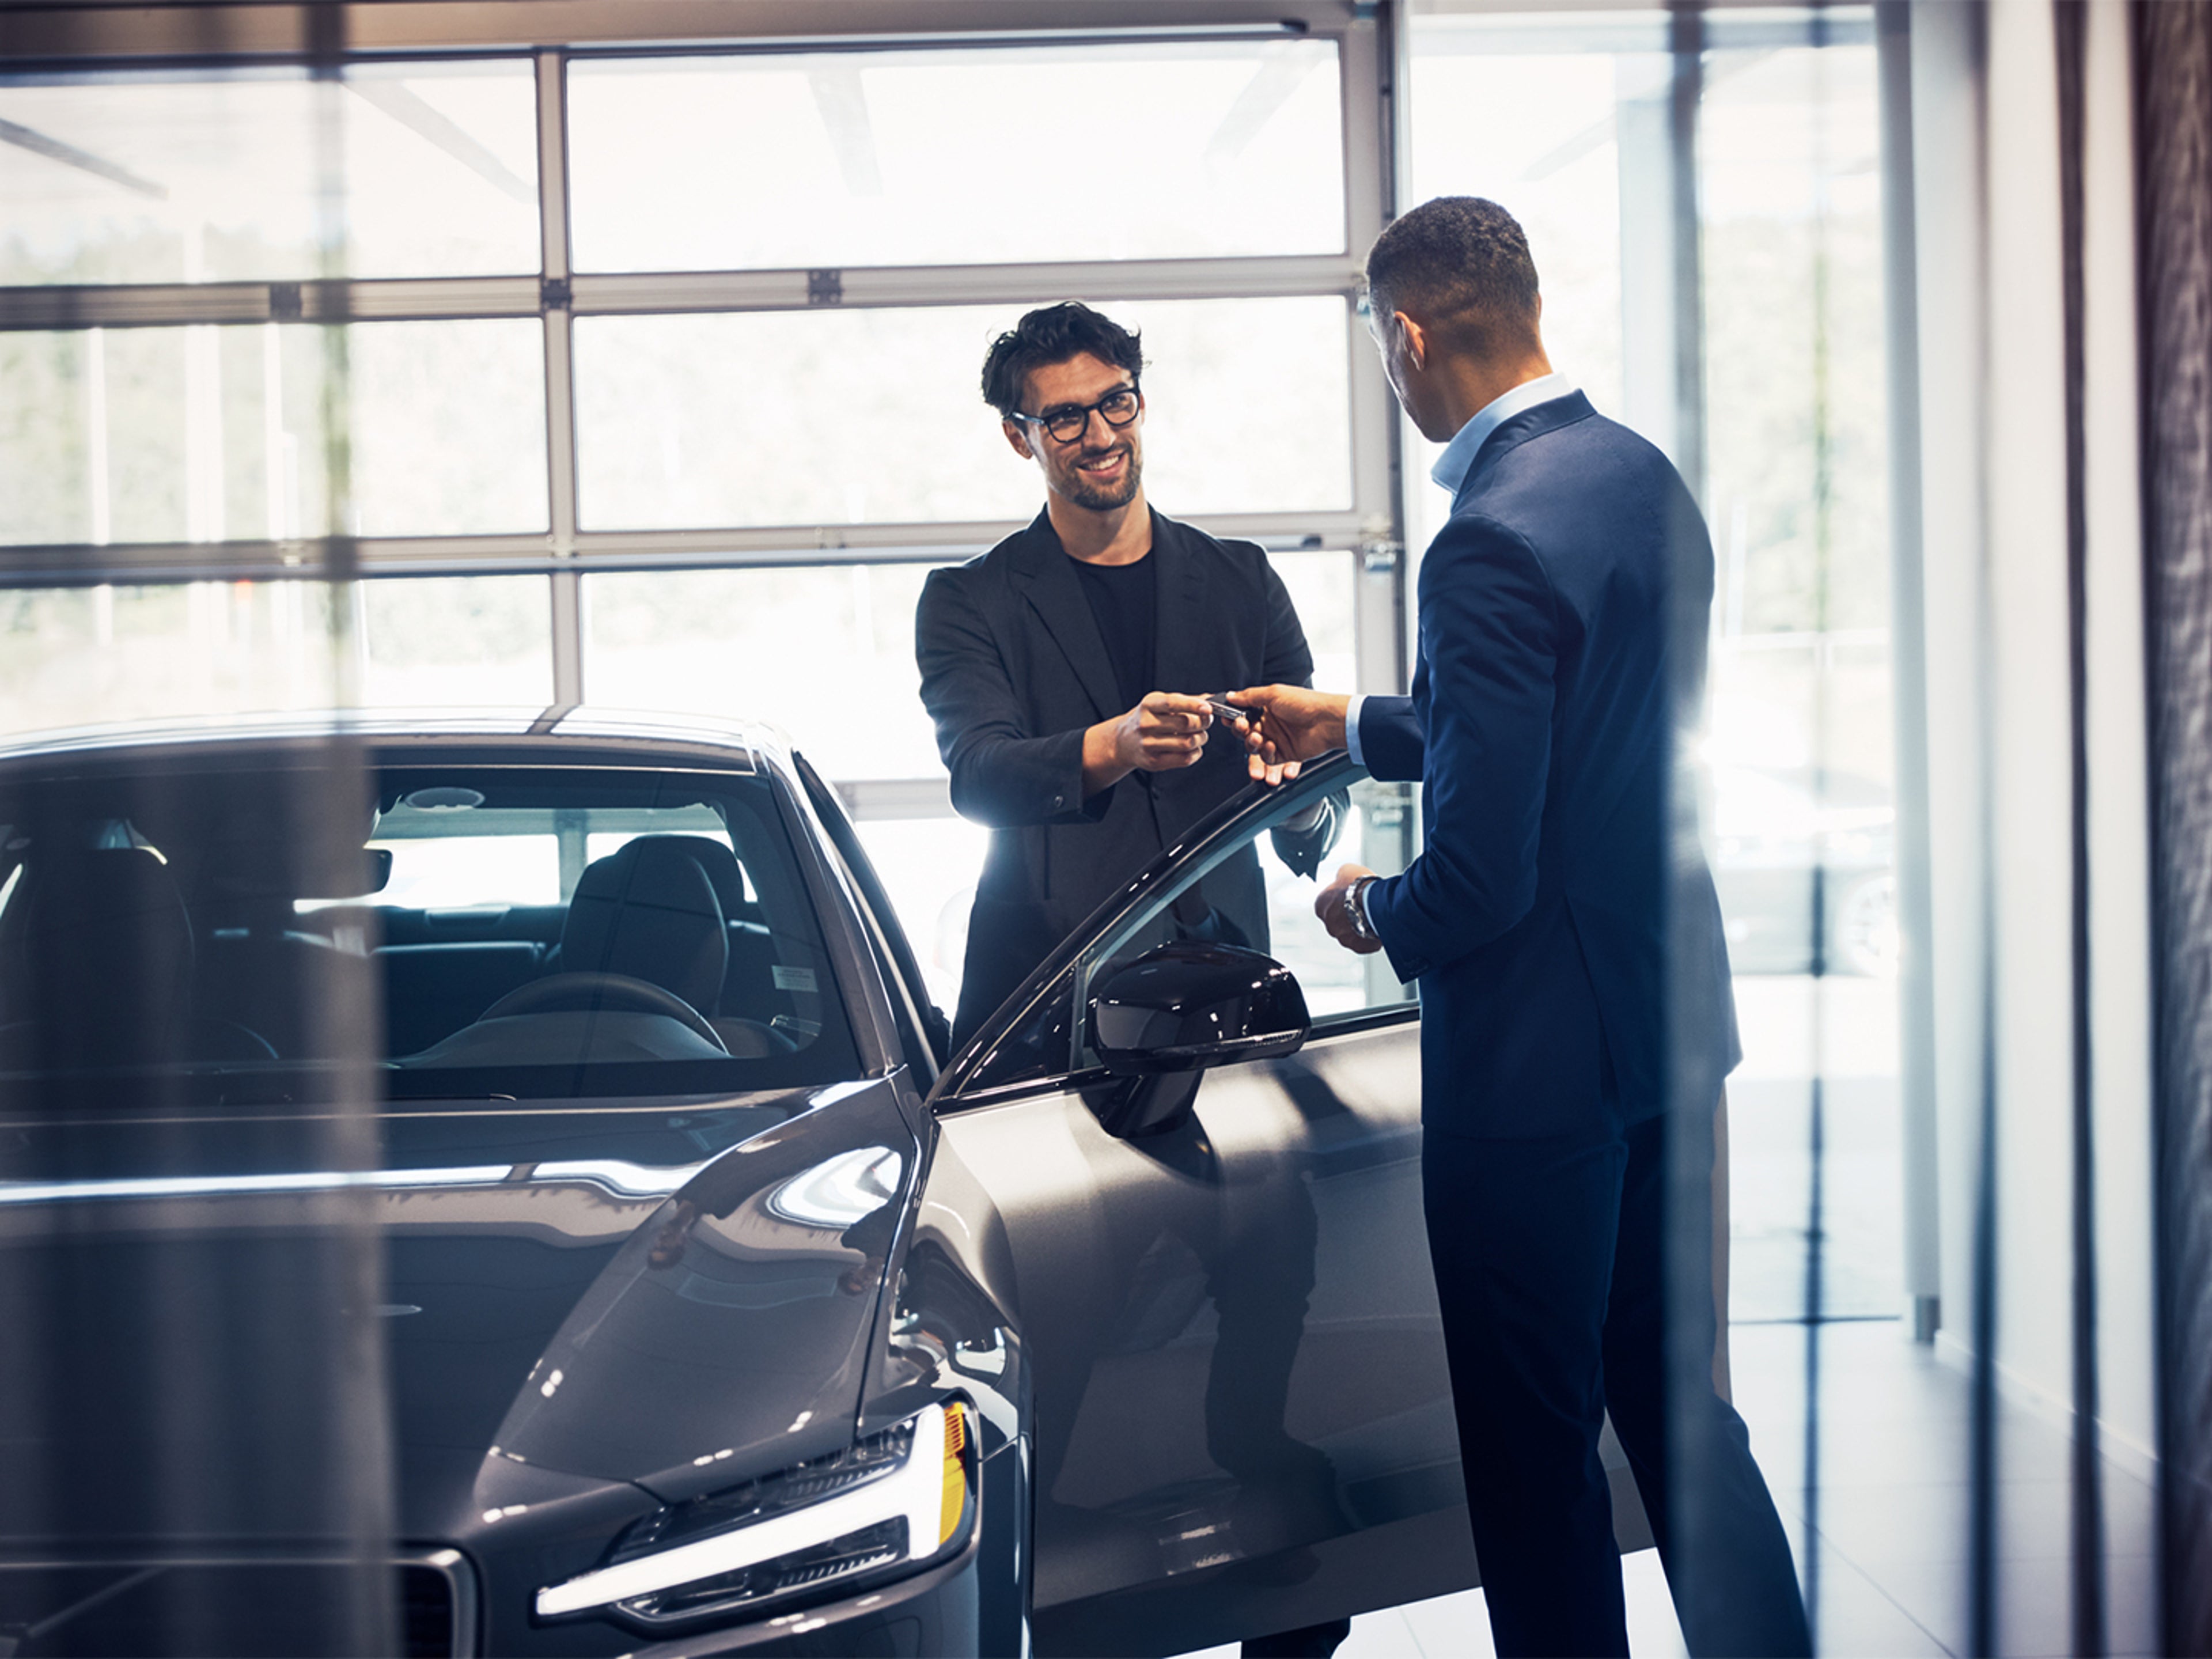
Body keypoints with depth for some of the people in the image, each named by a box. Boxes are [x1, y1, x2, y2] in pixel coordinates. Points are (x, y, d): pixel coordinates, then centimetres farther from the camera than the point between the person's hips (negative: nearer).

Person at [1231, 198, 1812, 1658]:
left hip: (1541, 1057, -9)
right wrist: (1359, 726, 27)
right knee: (1678, 1412, 18)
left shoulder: (1496, 541, -23)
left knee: (1537, 1445, 6)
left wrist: (1372, 908, -3)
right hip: (1673, 1019, 9)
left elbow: (1479, 876, -24)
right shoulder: (1644, 479, 5)